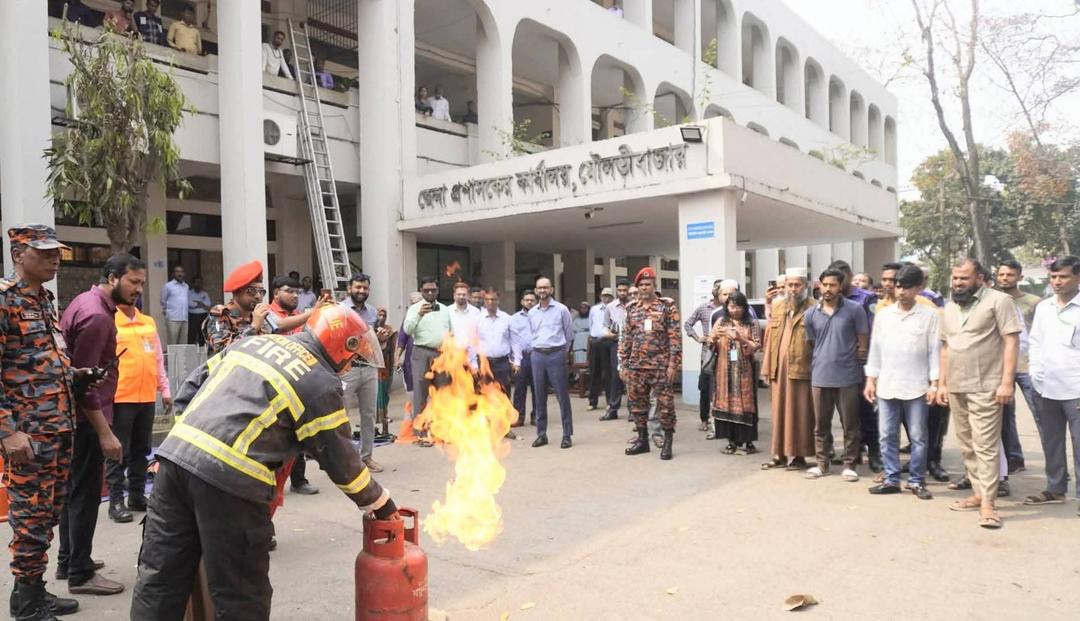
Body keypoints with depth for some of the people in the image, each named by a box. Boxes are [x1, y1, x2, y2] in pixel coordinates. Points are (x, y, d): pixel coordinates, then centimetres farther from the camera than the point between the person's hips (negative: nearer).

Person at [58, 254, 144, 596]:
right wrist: (104, 432, -24)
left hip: (75, 414, 10)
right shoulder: (96, 316, -21)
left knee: (74, 490, 18)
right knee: (86, 494, -2)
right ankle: (80, 574, 8)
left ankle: (68, 561, 30)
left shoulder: (87, 301, 10)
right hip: (86, 417, -10)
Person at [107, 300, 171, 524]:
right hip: (120, 398, -5)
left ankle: (137, 496, 23)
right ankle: (116, 501, 9)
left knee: (141, 450, 13)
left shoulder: (149, 322, 13)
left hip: (147, 397, 6)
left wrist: (164, 389, 17)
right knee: (119, 452, 1)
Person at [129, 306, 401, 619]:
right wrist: (379, 502, 19)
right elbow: (341, 461, 6)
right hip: (229, 478, -7)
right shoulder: (323, 385, 0)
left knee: (160, 576, 19)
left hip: (175, 453, 7)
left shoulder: (254, 341, 19)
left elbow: (194, 384, 20)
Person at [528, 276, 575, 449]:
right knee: (539, 396, 8)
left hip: (556, 354, -4)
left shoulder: (561, 309, -1)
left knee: (562, 396, -1)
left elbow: (569, 334, 7)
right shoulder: (532, 313, 10)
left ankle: (567, 435, 6)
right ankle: (541, 434, 17)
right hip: (537, 355, 4)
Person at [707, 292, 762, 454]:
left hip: (744, 371, -2)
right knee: (727, 403, 2)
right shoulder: (721, 322, 8)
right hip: (725, 370, 2)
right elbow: (710, 345, 5)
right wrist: (714, 338, -16)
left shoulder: (752, 324, 2)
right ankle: (732, 440, 9)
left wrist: (740, 339, -21)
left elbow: (756, 347, -6)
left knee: (745, 404, -1)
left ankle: (748, 441, 7)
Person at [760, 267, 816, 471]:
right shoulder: (777, 307, 14)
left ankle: (799, 455, 11)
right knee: (780, 412, 10)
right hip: (779, 368, 5)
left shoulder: (813, 308, -5)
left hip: (801, 368, -5)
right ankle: (780, 454, 18)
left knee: (800, 413, 2)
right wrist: (767, 368, 10)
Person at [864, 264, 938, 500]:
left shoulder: (930, 314, -3)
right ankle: (891, 479, 17)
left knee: (918, 437, 5)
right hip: (886, 385, 3)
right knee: (887, 436, 7)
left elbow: (935, 350, -3)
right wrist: (871, 379, 7)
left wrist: (934, 384, -8)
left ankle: (916, 481, 16)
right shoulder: (883, 314, 7)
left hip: (916, 386, -3)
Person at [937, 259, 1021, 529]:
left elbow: (1011, 342, -9)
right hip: (956, 387, 7)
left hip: (985, 387, -6)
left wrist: (1006, 382, -15)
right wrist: (942, 383, 15)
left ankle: (988, 503, -3)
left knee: (985, 446, -7)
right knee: (967, 445, 11)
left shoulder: (998, 300, -5)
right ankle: (978, 493, 20)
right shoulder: (950, 307, 14)